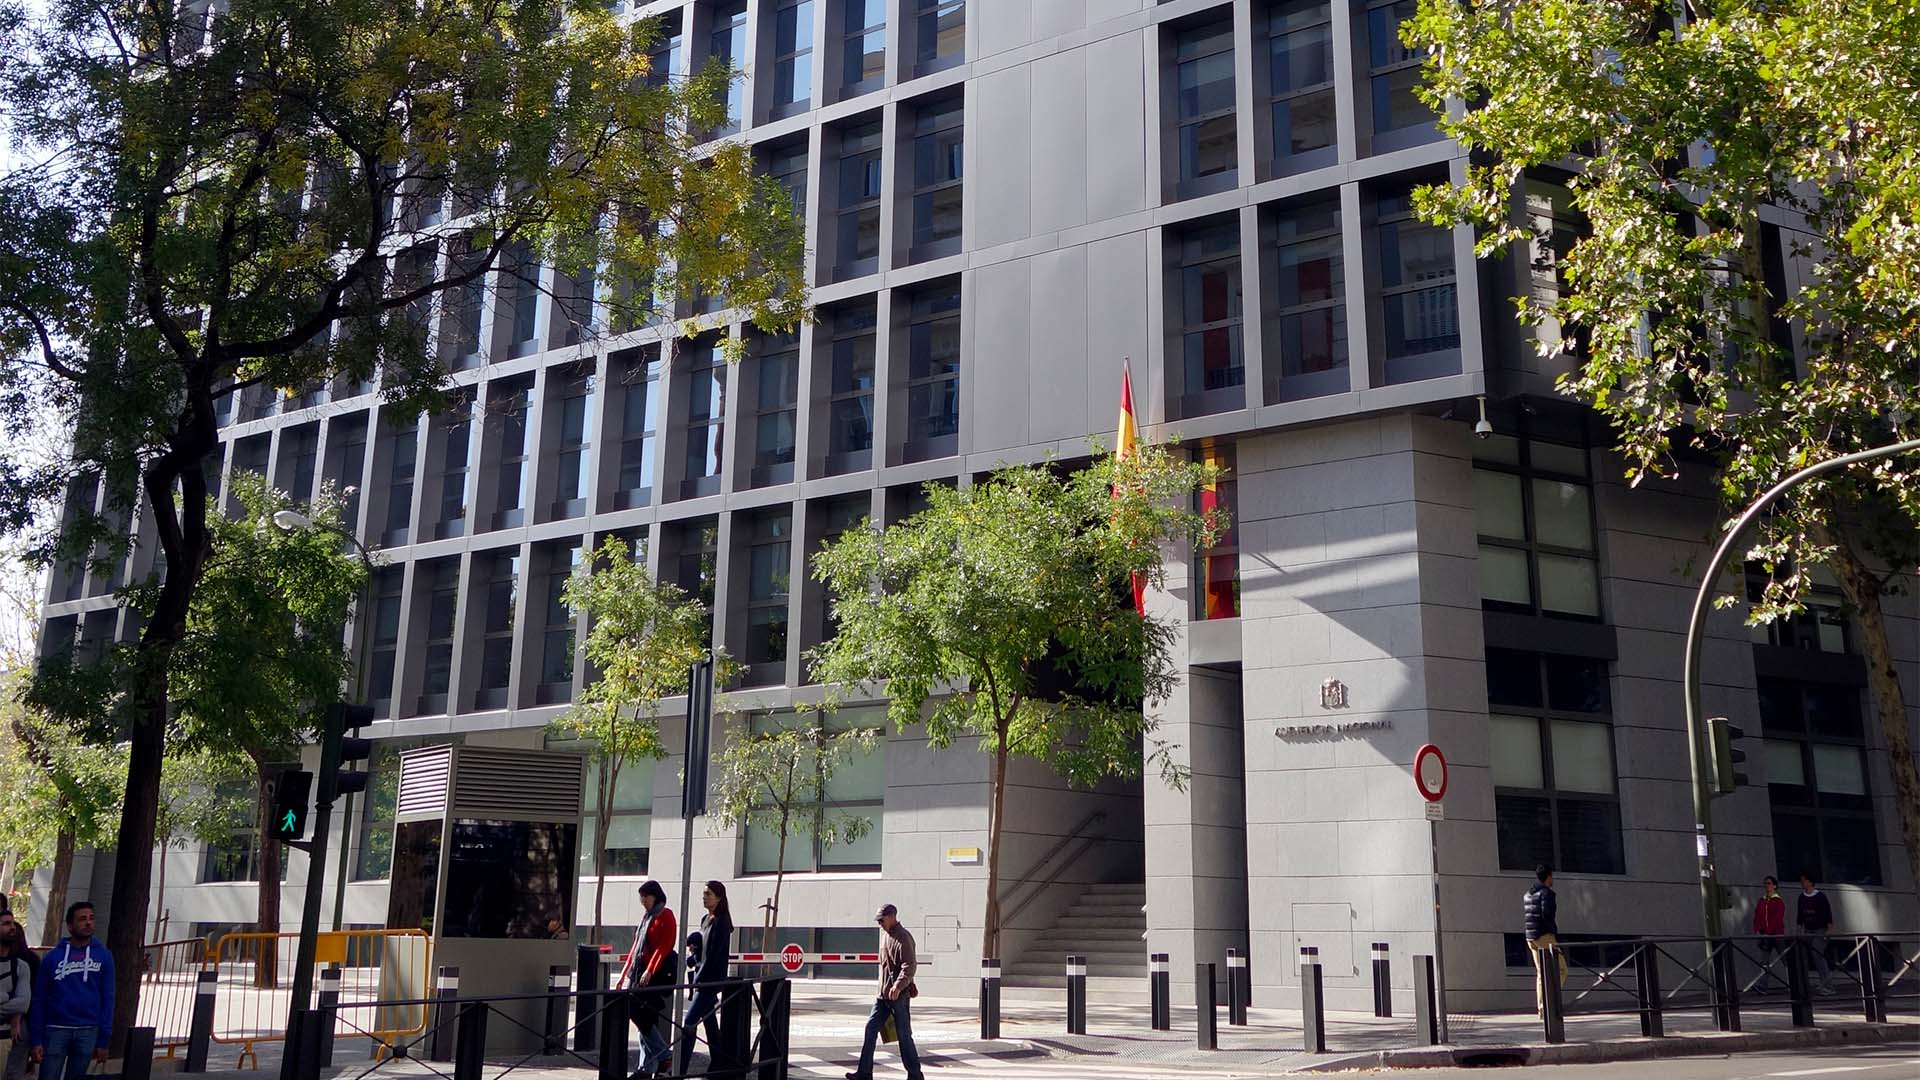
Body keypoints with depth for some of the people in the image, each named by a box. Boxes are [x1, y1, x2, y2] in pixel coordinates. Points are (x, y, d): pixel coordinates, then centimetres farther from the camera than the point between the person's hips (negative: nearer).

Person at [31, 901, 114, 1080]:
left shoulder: (103, 956, 5)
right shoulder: (52, 957, 3)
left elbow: (107, 999, 3)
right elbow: (39, 999, 3)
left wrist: (103, 1040, -2)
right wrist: (37, 1040, -4)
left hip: (88, 1031, 1)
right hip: (56, 1030, -1)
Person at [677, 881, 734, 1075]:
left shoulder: (721, 922, -12)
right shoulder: (705, 919, 14)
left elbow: (714, 953, -16)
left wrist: (701, 979, -16)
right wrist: (694, 954, 3)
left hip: (711, 980, -9)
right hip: (702, 978, 9)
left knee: (689, 1024, -12)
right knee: (709, 1022, 12)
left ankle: (680, 1069, -13)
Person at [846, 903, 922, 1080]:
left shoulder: (903, 938, -14)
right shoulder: (884, 933, 13)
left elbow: (909, 966, -22)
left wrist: (899, 985, -35)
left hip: (899, 995, -9)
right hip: (883, 994, 9)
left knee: (904, 1035, -2)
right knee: (871, 1028, 5)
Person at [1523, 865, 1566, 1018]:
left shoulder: (1527, 895, 16)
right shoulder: (1547, 893, -9)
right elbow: (1547, 915, -21)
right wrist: (1555, 934, -11)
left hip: (1531, 937, 8)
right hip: (1545, 936, -8)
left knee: (1541, 973, 10)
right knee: (1561, 969, -2)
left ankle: (1542, 1008, 6)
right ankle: (1549, 1001, -13)